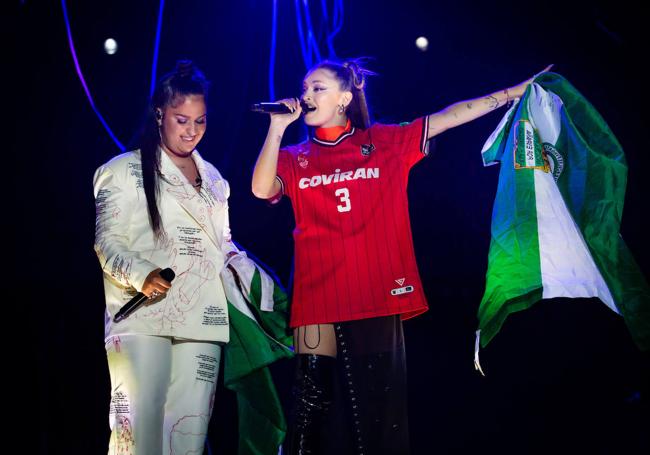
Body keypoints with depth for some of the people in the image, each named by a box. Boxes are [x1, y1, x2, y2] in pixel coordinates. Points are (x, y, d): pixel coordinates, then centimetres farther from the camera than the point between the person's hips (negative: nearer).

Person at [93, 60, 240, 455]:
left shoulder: (214, 180, 20)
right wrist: (142, 275, -19)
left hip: (202, 318, 4)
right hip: (143, 316, -4)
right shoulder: (127, 171, 5)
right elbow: (107, 242, -1)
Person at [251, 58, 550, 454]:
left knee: (378, 413, 5)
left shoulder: (385, 142, 8)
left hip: (377, 294, -1)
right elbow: (262, 189, -7)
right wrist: (278, 127, -6)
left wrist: (514, 92, 5)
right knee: (311, 409, 1)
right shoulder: (294, 158, 11)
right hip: (317, 297, 1)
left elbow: (450, 117, 6)